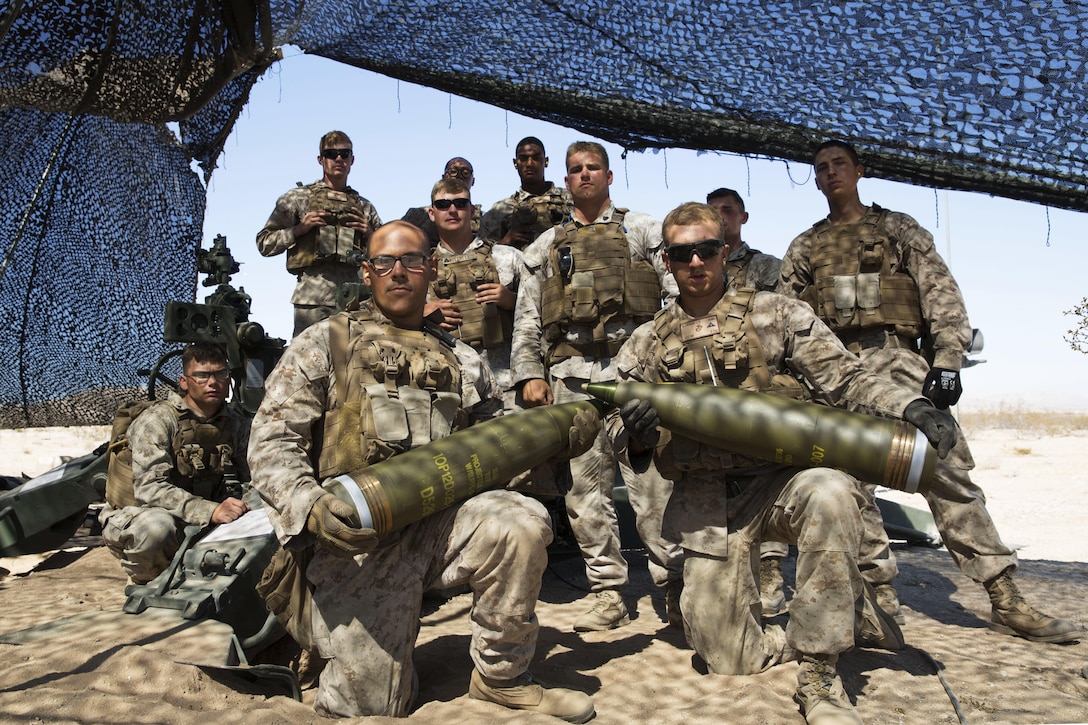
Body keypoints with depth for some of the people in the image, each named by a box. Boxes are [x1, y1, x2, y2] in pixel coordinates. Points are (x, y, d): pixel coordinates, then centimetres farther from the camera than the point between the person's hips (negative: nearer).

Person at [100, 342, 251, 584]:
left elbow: (248, 478, 3)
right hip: (136, 516, -5)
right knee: (156, 525, -38)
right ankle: (146, 586, -5)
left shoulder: (237, 424, 2)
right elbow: (149, 487, -27)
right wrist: (211, 511, -40)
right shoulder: (157, 420, -16)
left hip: (196, 522, 5)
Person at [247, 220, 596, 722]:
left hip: (438, 524, 3)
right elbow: (271, 441, -3)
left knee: (521, 522, -28)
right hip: (355, 537, -2)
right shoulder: (325, 344, 4)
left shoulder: (461, 361, 15)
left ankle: (501, 676, -6)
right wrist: (310, 506, -21)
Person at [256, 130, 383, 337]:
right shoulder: (299, 197, 12)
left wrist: (370, 235, 3)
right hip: (313, 298, -3)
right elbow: (264, 242, 8)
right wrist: (299, 229, -6)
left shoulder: (364, 207, 20)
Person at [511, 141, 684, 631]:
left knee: (652, 485, -6)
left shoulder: (643, 230, 14)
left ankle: (675, 586, 7)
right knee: (584, 489, 2)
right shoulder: (545, 246, 21)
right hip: (571, 376, 3)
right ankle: (607, 594, 12)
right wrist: (529, 374, 6)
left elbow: (681, 295, 6)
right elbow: (526, 318, 17)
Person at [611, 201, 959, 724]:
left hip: (780, 478, -1)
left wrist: (910, 406, -19)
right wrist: (633, 431, -15)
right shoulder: (646, 344, 11)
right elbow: (618, 433, 11)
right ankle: (850, 610, 23)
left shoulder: (776, 315, 6)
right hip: (706, 500, 2)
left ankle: (819, 674, -21)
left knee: (830, 493, -38)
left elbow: (846, 380, 0)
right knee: (728, 657, -4)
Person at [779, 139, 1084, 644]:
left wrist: (947, 360, -9)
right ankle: (880, 592, 4)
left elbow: (940, 290, 5)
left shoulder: (897, 228, 16)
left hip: (897, 360, -2)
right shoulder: (803, 248, 21)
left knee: (948, 470, -9)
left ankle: (1006, 601, -7)